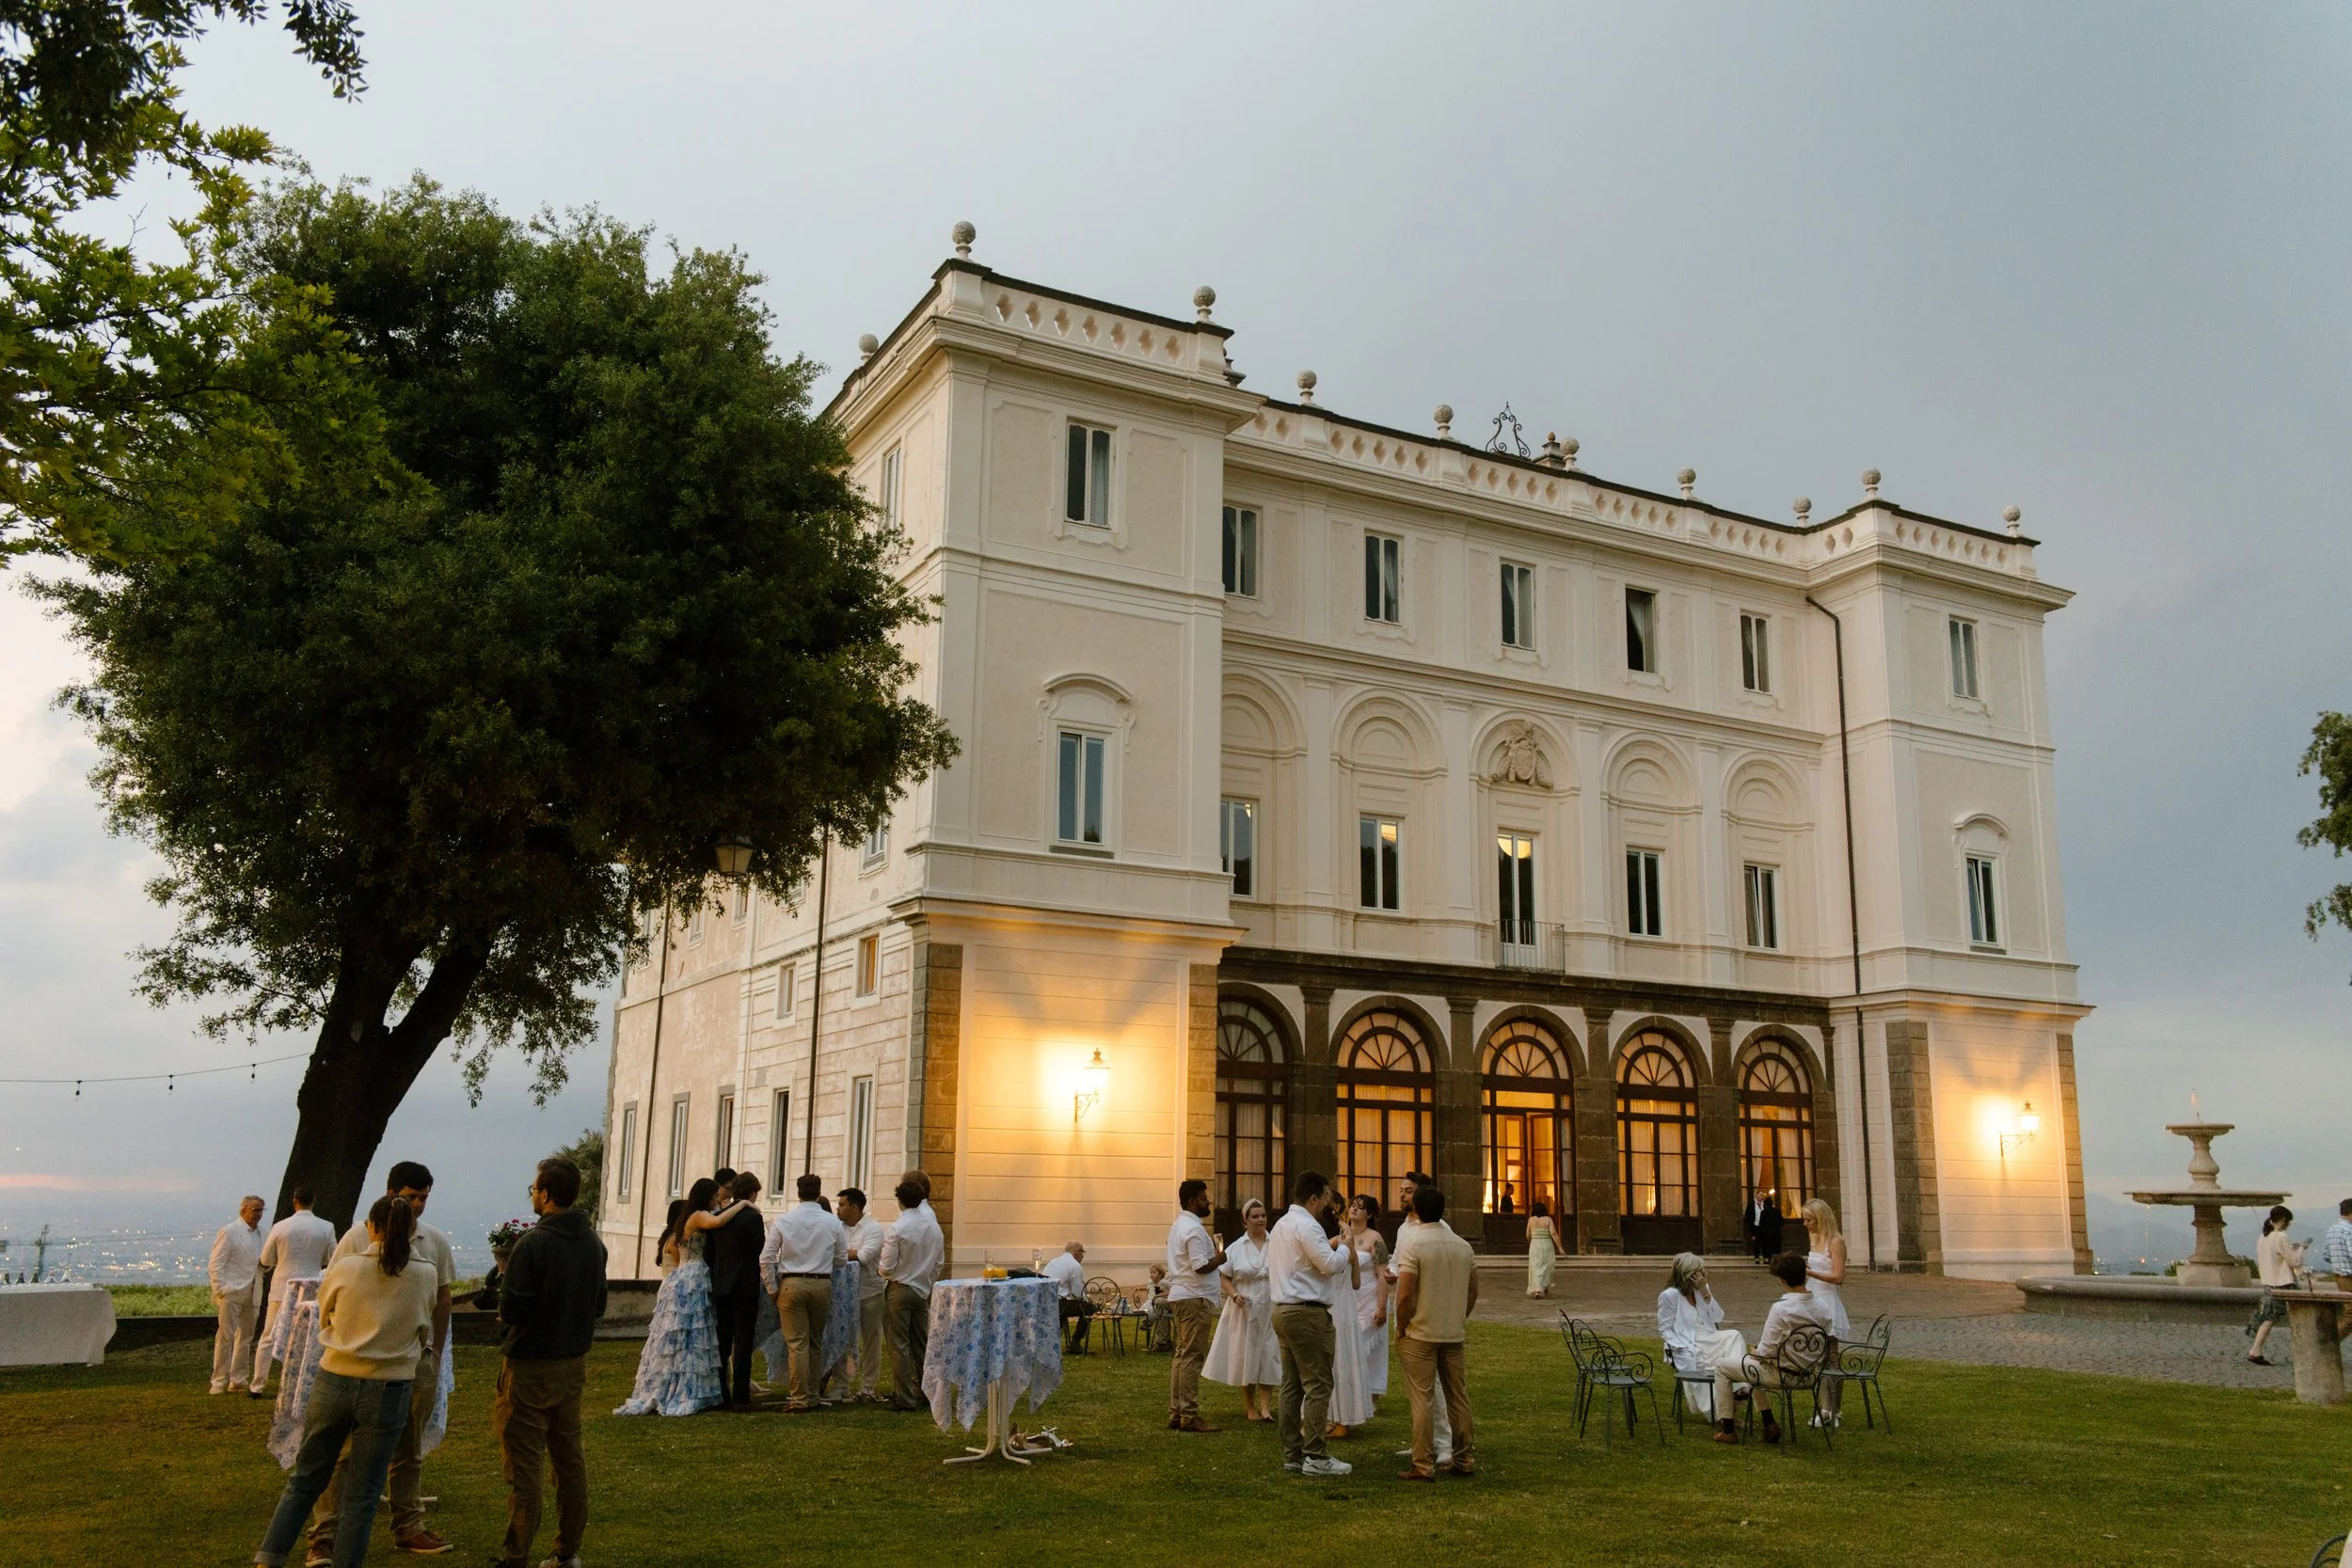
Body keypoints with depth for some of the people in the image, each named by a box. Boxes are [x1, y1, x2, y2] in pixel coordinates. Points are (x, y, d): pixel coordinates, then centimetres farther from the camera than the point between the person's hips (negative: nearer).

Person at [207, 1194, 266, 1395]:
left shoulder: (261, 1232, 13)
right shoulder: (229, 1232, -7)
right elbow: (215, 1265, -9)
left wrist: (265, 1262, 4)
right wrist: (221, 1290, -15)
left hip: (252, 1293, 7)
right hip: (231, 1292, -7)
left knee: (246, 1337, 9)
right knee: (226, 1336, -6)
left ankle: (238, 1381, 17)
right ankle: (220, 1382, 1)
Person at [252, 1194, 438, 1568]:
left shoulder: (345, 1267, -5)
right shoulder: (426, 1275, -6)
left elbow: (323, 1314, 12)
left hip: (333, 1383, 1)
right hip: (388, 1392, -1)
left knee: (305, 1480, 17)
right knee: (363, 1495, 8)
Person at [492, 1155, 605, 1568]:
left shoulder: (533, 1243, -19)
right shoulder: (593, 1243, 3)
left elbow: (511, 1311, -18)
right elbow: (598, 1305, 12)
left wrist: (506, 1276, 0)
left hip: (531, 1367, -7)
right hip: (574, 1364, 7)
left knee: (523, 1464, -1)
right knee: (570, 1458, 14)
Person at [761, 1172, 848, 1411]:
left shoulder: (783, 1220, -4)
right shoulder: (833, 1222, -2)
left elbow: (766, 1258, -4)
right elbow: (842, 1259, 5)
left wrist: (772, 1289, 4)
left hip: (791, 1284, -2)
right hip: (822, 1284, 2)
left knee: (797, 1343, 1)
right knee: (816, 1342, 14)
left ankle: (799, 1398, 0)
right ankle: (812, 1394, 19)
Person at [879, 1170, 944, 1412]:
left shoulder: (897, 1228, -17)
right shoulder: (933, 1226, 0)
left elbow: (887, 1267, -15)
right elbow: (940, 1263, 8)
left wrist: (885, 1272, 7)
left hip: (900, 1290, -5)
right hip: (923, 1290, 5)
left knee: (899, 1344, 2)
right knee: (922, 1344, 13)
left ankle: (904, 1398, 3)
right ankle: (925, 1394, 19)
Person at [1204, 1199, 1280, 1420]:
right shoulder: (1236, 1248, 1)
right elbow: (1224, 1278, 4)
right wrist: (1235, 1295, -13)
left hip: (1271, 1310, 0)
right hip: (1245, 1310, 0)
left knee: (1269, 1354, -4)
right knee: (1246, 1354, 6)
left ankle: (1265, 1406, -2)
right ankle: (1249, 1406, 20)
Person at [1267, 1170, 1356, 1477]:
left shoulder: (1281, 1225, 18)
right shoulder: (1306, 1226, -14)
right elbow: (1330, 1264, -19)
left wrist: (1330, 1247, 20)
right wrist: (1344, 1249, -1)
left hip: (1283, 1311, 10)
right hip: (1307, 1313, -10)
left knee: (1292, 1386, 10)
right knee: (1318, 1385, -6)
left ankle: (1292, 1455, 12)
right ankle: (1316, 1457, -7)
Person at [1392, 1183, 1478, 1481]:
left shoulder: (1412, 1244, -13)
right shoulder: (1463, 1246, 6)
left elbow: (1405, 1294, -18)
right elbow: (1473, 1291, 10)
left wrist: (1401, 1328, -5)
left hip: (1420, 1333, -6)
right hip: (1454, 1334, 6)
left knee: (1422, 1399, -2)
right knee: (1458, 1395, 13)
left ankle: (1423, 1466, 0)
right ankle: (1465, 1459, 20)